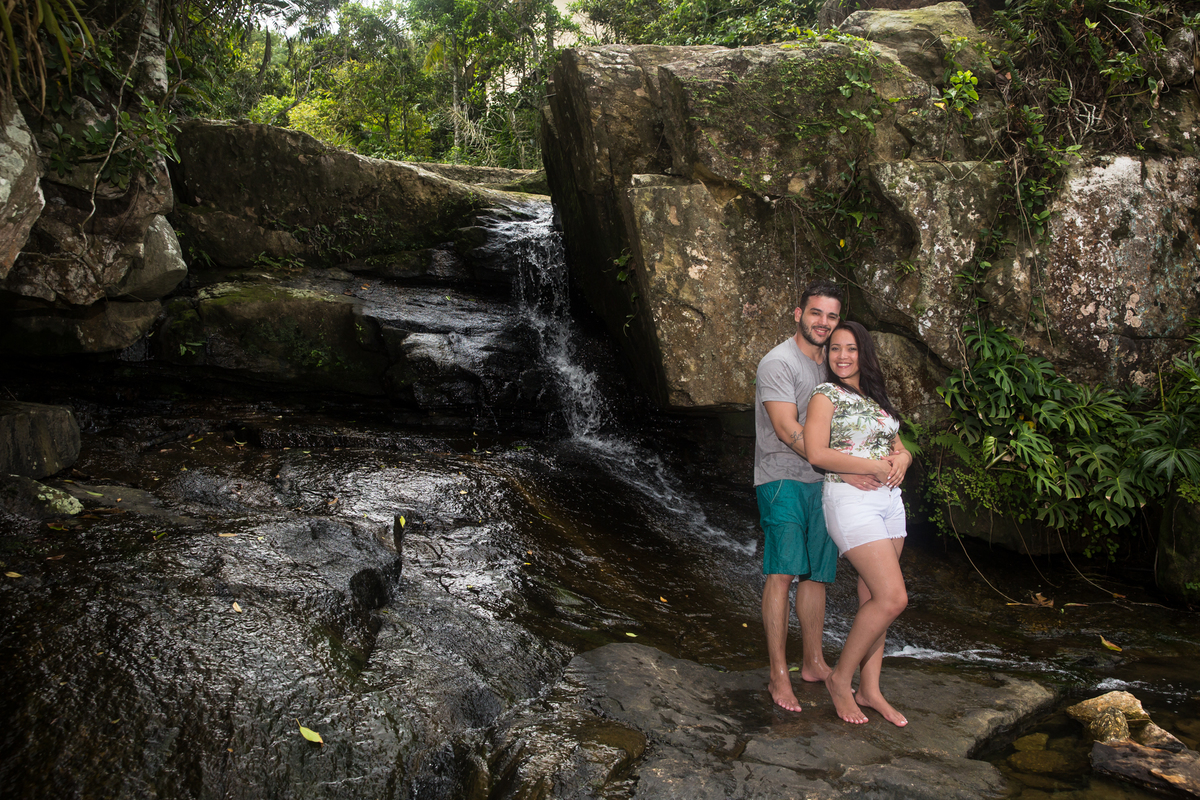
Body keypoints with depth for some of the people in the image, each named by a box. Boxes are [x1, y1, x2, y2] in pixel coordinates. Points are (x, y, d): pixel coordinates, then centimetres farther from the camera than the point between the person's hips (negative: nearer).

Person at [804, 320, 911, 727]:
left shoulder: (875, 398, 18)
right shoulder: (826, 395, -4)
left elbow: (898, 446, 20)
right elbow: (817, 453, -15)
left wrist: (902, 459, -4)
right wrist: (874, 466, -15)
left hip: (889, 500, 7)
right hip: (850, 500, -7)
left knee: (874, 598, 8)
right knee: (892, 597, -14)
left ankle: (869, 689, 17)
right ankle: (840, 678, 2)